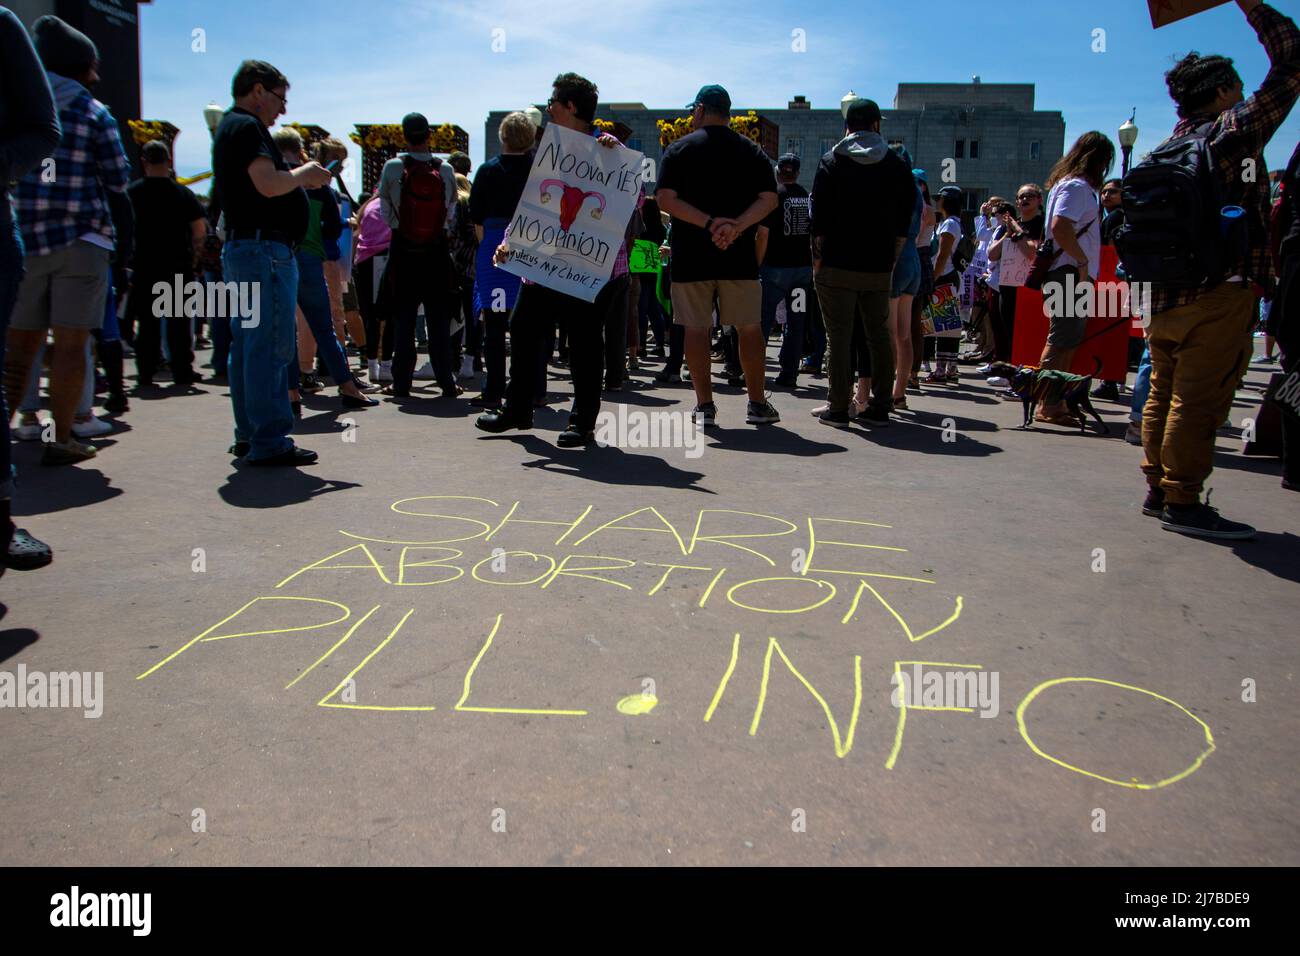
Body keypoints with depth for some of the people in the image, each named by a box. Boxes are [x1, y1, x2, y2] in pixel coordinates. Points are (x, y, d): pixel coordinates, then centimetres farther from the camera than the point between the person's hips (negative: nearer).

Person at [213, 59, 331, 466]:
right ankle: (268, 442, -9)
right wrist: (304, 174, -4)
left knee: (247, 345, 12)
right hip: (264, 248, -11)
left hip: (240, 248, 11)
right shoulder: (247, 127, -8)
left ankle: (248, 436, 19)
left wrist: (302, 178, 16)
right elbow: (269, 184, -21)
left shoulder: (229, 127, 23)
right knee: (271, 346, -10)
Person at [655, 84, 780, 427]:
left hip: (690, 256, -1)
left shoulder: (679, 149, 2)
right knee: (749, 328, 9)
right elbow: (769, 199, -3)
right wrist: (736, 227, -14)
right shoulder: (752, 151, 8)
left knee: (696, 329, 4)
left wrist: (709, 223, -14)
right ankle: (757, 404, 12)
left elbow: (665, 199, -9)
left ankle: (704, 406, 5)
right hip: (739, 256, 2)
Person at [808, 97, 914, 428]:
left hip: (837, 265, -3)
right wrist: (891, 259, 12)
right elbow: (904, 222, 7)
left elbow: (819, 217, -5)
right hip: (879, 268, 3)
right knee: (879, 335, 10)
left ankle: (837, 408, -1)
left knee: (838, 337, -1)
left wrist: (818, 258, 2)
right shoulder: (897, 165, 8)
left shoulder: (831, 162, 0)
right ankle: (880, 407, 13)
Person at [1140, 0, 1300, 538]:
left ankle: (1158, 489, 19)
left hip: (1167, 291, 8)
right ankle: (1182, 503, -7)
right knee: (1199, 398, -7)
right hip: (1220, 291, -8)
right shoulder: (1236, 129, -4)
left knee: (1165, 394, 12)